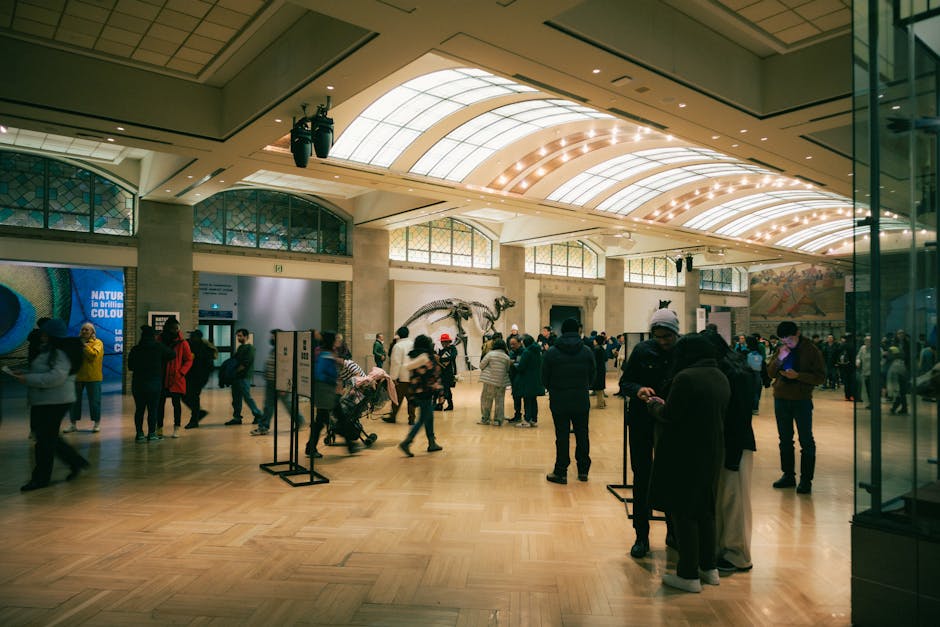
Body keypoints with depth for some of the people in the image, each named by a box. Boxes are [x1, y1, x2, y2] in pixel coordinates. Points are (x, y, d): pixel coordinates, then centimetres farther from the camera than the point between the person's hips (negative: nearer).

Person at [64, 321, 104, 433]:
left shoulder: (97, 343, -1)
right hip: (77, 376, 4)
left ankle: (97, 423, 14)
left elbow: (93, 354, -18)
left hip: (93, 377, -4)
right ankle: (74, 424, 20)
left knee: (94, 400, 2)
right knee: (75, 400, 9)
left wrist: (84, 345, -15)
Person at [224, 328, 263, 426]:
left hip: (244, 377, -9)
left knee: (247, 397, -6)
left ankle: (258, 415, 4)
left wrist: (235, 371, -16)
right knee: (236, 398, 10)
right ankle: (237, 417, 16)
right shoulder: (240, 348, 17)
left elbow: (245, 364, -17)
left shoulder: (250, 348, -10)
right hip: (237, 377, 9)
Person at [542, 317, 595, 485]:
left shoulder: (551, 352, -8)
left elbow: (544, 379, -2)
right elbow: (592, 376, 4)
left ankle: (561, 473, 8)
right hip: (582, 401, 2)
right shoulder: (587, 351, -3)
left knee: (562, 436, 3)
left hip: (559, 402, -2)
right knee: (582, 435, 12)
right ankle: (583, 470, 21)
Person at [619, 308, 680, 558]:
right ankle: (641, 536, 17)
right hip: (641, 422, 0)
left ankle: (674, 530, 30)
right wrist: (638, 390, -24)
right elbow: (625, 382, -3)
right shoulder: (643, 350, -7)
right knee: (641, 478, 6)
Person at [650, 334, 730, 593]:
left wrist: (657, 405, 3)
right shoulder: (721, 378, 6)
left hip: (684, 453, -8)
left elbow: (669, 416, -19)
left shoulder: (686, 377, -21)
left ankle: (689, 575, 12)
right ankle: (709, 567, 31)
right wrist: (665, 405, 15)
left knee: (683, 512, 4)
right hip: (711, 452, 8)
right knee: (705, 509, 20)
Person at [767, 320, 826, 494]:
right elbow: (770, 373, 4)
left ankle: (806, 479, 7)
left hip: (802, 400, -5)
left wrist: (797, 375, -22)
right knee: (785, 440, 12)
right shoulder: (780, 350, 6)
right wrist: (779, 358, -12)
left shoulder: (811, 351, -7)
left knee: (806, 441, 0)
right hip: (781, 399, 5)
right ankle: (788, 475, 23)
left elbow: (820, 377, -10)